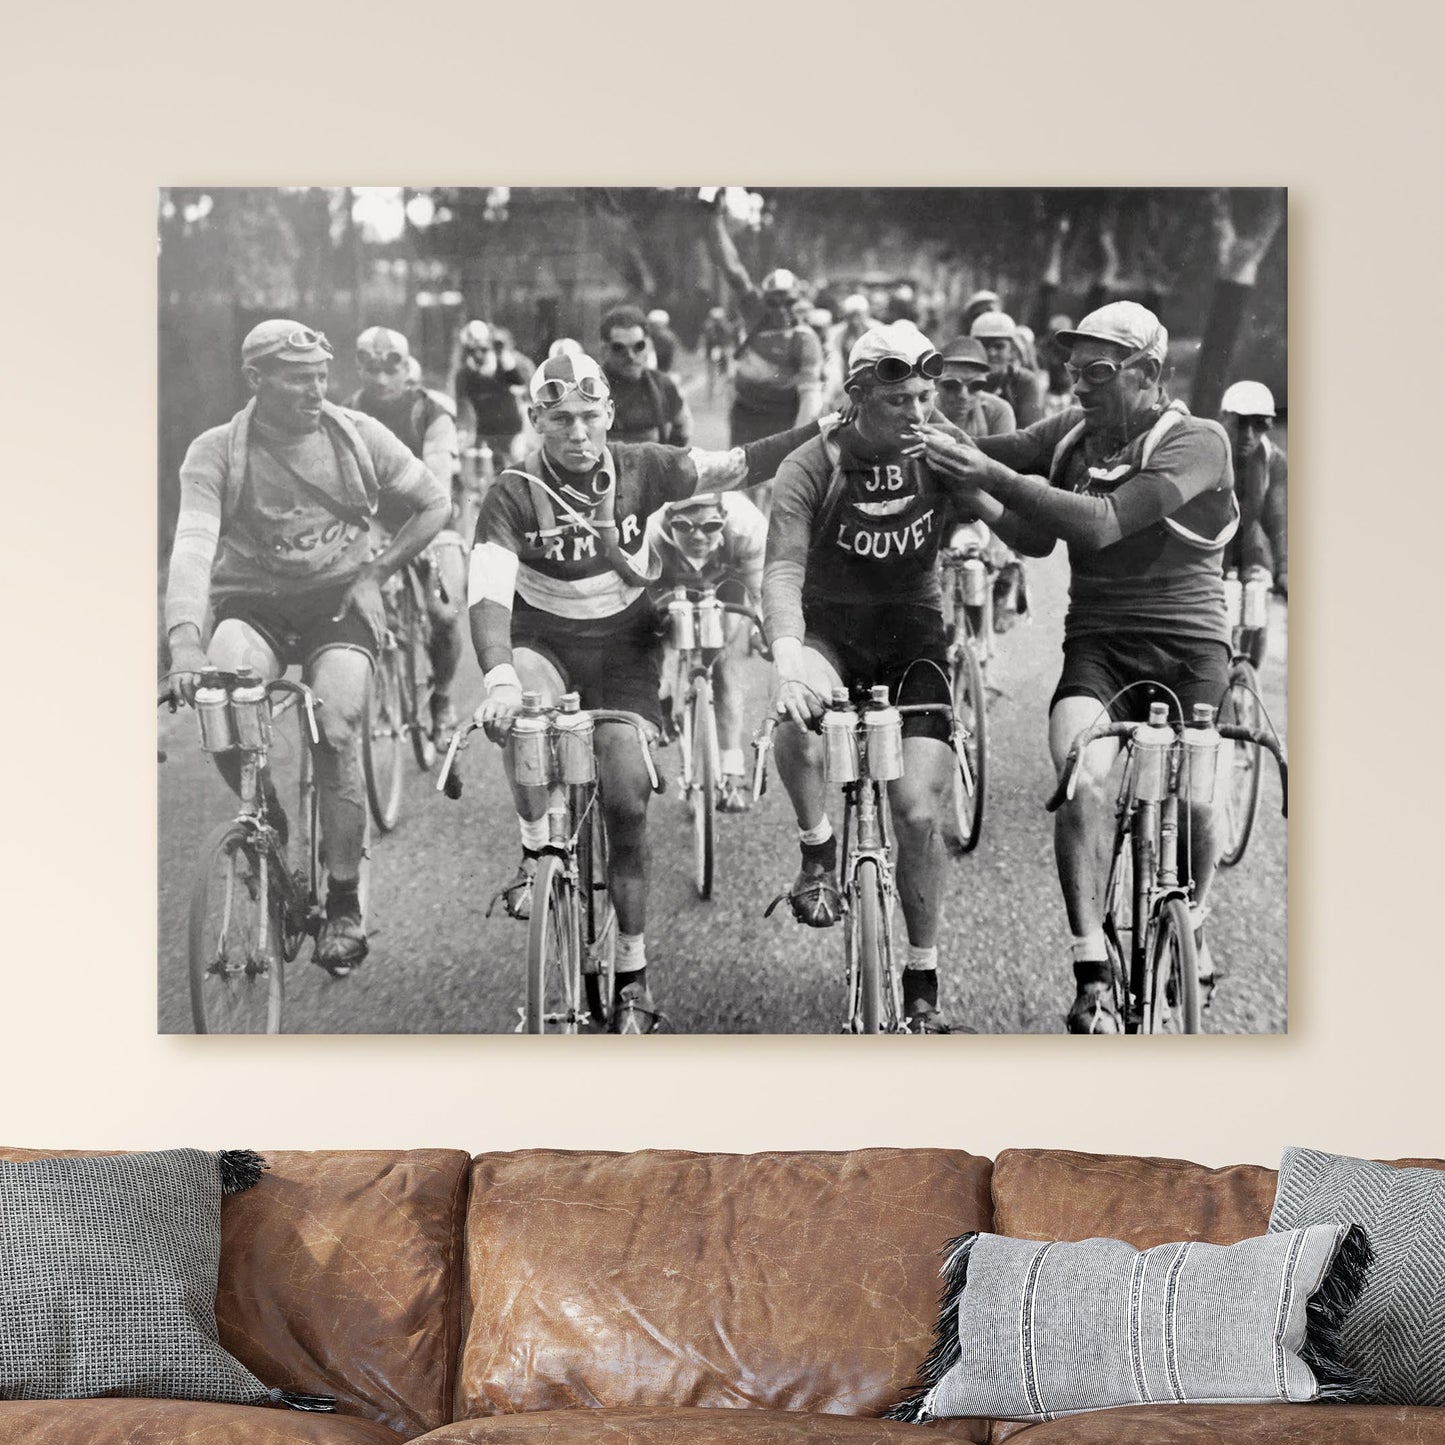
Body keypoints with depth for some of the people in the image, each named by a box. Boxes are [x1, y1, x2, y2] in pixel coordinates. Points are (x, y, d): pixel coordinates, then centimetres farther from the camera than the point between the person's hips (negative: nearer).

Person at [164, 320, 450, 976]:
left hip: (339, 602, 1)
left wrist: (376, 572, -3)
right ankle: (270, 830, -2)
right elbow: (193, 545, -24)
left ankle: (344, 902, -4)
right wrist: (184, 640, -40)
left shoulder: (358, 436, -5)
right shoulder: (215, 452, -11)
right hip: (252, 605, 0)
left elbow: (434, 503, 7)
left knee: (336, 732, -21)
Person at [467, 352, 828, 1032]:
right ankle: (537, 849, -15)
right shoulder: (514, 494, -17)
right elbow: (489, 596, -27)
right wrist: (499, 680, -43)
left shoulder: (641, 469, -9)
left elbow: (735, 467, -10)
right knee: (518, 713, -37)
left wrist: (825, 430, -20)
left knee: (627, 797, -10)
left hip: (624, 646, 1)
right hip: (542, 642, -1)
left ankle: (632, 973, 1)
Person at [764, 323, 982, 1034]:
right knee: (797, 714, -37)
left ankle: (922, 987, 7)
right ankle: (818, 856, -10)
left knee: (918, 811, -9)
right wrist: (789, 659, -43)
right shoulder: (811, 467, -15)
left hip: (913, 636, 1)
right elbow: (782, 572, -26)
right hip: (829, 633, -1)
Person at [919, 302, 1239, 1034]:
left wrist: (990, 474, -29)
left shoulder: (1196, 442, -11)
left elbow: (1101, 524, -25)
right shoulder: (1072, 432, 6)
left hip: (1186, 643, -2)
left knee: (1192, 800, -11)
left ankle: (1190, 923, 24)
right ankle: (1092, 976, -19)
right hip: (1098, 643, 2)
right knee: (1082, 784, -23)